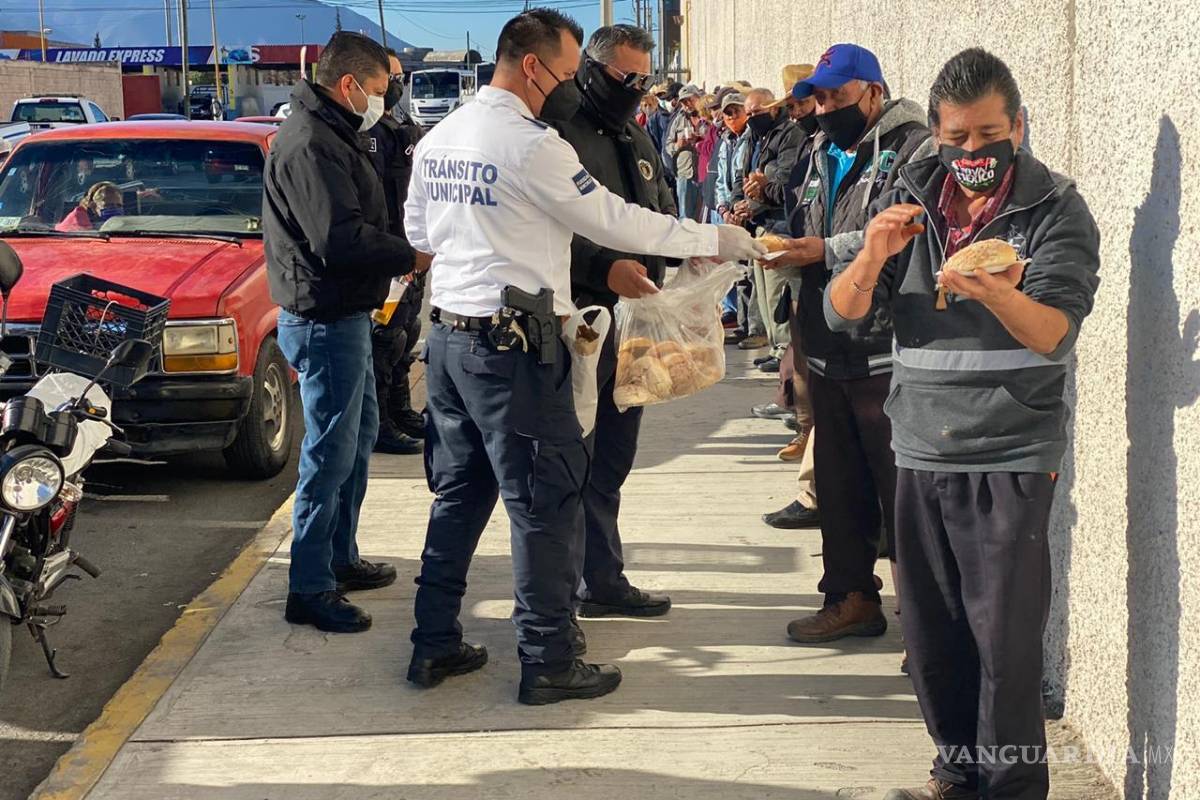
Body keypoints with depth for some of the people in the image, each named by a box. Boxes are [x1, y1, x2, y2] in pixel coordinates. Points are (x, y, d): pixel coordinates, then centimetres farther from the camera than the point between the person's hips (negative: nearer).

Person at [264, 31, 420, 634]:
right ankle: (310, 590, 2)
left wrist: (399, 253, 4)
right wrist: (413, 255, -18)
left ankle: (340, 558, 32)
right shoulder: (311, 143, -20)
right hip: (324, 320, -11)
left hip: (345, 314, 11)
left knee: (360, 434, 20)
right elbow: (342, 241, -28)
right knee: (331, 453, -6)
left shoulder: (331, 135, 15)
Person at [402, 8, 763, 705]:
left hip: (450, 334, 9)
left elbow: (419, 232, 20)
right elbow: (615, 222, -12)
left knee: (459, 495, 16)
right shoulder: (532, 144, -15)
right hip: (513, 348, -8)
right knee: (547, 504, 0)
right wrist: (713, 239, -3)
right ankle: (548, 662, 7)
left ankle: (435, 645, 22)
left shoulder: (438, 140, 10)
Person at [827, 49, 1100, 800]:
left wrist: (999, 294, -38)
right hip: (922, 448, 5)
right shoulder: (911, 200, 8)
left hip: (1011, 454, -4)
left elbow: (1053, 334, -18)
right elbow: (842, 312, 2)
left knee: (1005, 636, -5)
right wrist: (873, 257, -19)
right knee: (932, 630, 11)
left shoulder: (1057, 211, -5)